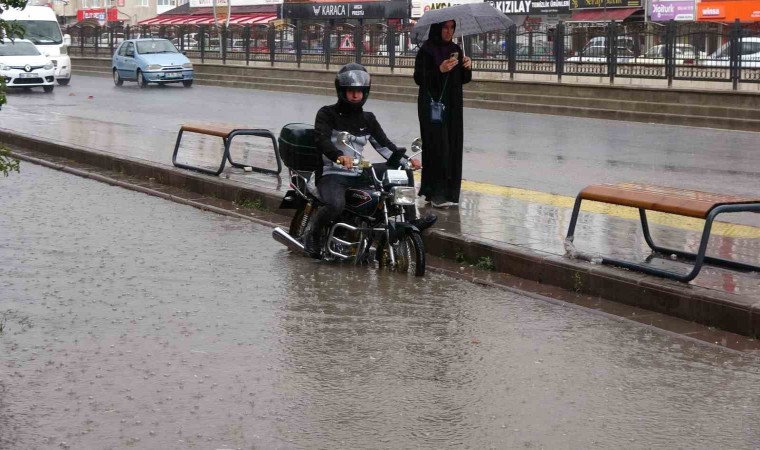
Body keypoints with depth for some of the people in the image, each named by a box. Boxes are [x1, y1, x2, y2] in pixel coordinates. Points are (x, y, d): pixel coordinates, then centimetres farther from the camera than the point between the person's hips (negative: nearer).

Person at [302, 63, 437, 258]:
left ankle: (411, 220, -3)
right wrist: (339, 156, -44)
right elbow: (321, 140, -23)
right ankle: (312, 232, -8)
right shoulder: (327, 114, -6)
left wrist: (407, 160, -8)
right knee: (335, 205, -38)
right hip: (332, 174, -6)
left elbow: (383, 144, 10)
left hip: (358, 174, 6)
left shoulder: (367, 119, 14)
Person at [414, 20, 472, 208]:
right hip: (432, 105, -6)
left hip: (453, 106, 6)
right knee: (437, 147, -9)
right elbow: (419, 78, -11)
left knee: (453, 147, 4)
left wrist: (467, 67, -7)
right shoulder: (426, 50, -6)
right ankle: (436, 193, -5)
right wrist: (439, 70, -24)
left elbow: (463, 80, 14)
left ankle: (450, 191, 11)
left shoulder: (455, 49, 11)